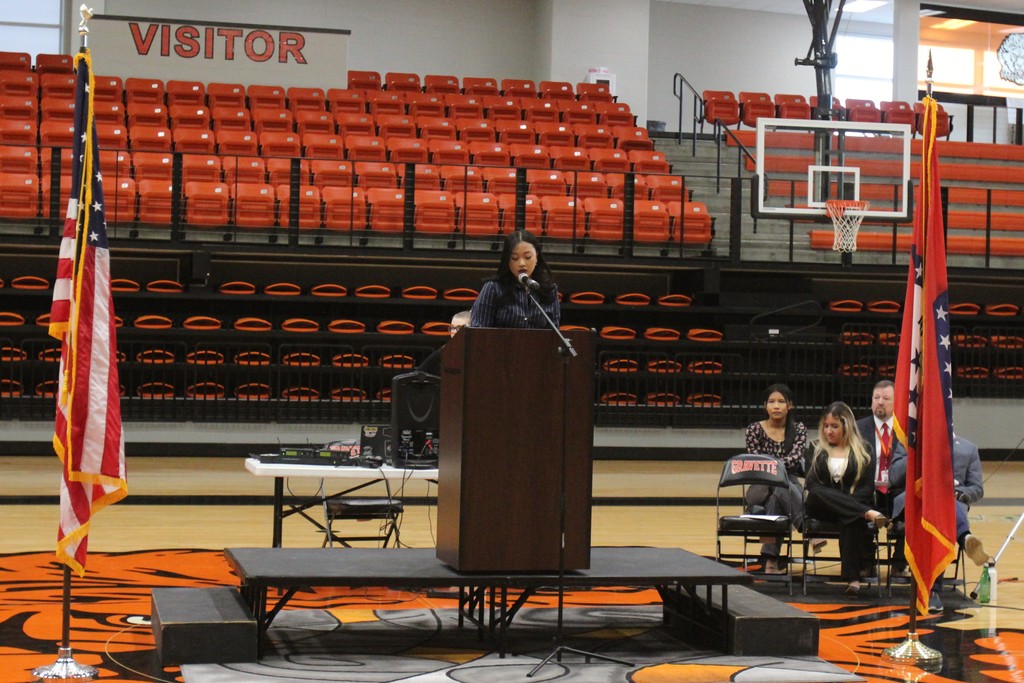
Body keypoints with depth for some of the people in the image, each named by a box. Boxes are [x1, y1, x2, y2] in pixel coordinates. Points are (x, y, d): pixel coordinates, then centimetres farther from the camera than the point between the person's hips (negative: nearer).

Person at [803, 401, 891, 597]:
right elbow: (811, 484, 4)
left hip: (854, 505, -1)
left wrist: (842, 503, -16)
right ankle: (869, 514, -46)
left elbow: (867, 488, 2)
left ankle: (853, 578, -44)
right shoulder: (815, 448, 16)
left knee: (852, 520, -38)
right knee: (818, 494, -35)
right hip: (820, 508, 1)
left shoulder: (862, 452, 11)